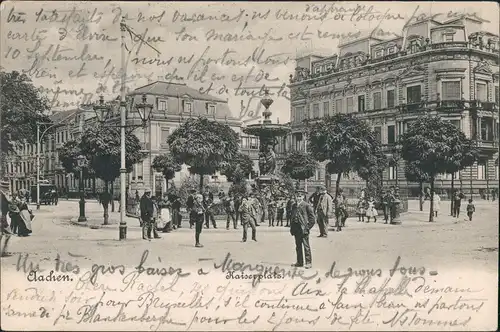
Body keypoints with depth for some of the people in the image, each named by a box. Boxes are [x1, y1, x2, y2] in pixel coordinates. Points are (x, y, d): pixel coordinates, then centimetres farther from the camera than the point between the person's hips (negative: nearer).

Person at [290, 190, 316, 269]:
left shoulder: (307, 205, -7)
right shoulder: (294, 205, 12)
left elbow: (312, 218, -6)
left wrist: (307, 227, -10)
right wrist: (292, 228, 12)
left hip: (303, 228, -6)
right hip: (296, 228, 6)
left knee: (306, 246, -3)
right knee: (298, 246, 12)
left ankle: (308, 263, 2)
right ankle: (299, 262, 20)